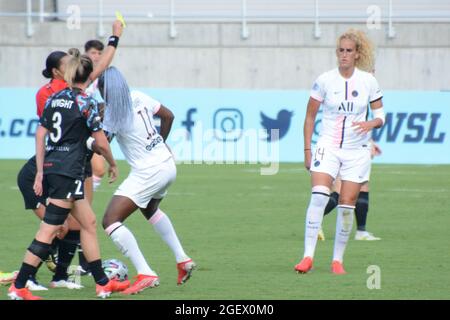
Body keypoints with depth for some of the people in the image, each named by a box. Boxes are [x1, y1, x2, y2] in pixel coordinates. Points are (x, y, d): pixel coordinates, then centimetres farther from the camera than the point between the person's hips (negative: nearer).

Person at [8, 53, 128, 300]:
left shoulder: (54, 99, 11)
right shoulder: (85, 103, -10)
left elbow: (40, 134, 11)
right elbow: (101, 142, -7)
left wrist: (40, 172, 14)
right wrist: (112, 164, 11)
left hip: (51, 168, 8)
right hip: (68, 173, -8)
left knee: (88, 222, 16)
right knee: (49, 230, -8)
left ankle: (103, 283, 20)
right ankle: (18, 287, -10)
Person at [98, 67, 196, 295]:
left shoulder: (112, 114, -19)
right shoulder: (138, 98, 3)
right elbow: (168, 116, 16)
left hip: (148, 173, -9)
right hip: (168, 165, 9)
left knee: (110, 220, -10)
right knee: (150, 209, 37)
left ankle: (146, 275, -19)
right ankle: (182, 260, 39)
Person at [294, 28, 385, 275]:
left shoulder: (368, 81, 0)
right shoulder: (325, 80, -3)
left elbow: (380, 114, 8)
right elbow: (310, 116, 5)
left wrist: (371, 123, -15)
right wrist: (307, 150, 1)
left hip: (357, 151, 2)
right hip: (328, 147, -2)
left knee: (347, 205, -1)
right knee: (318, 196, -21)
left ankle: (338, 260, 11)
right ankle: (308, 257, -22)